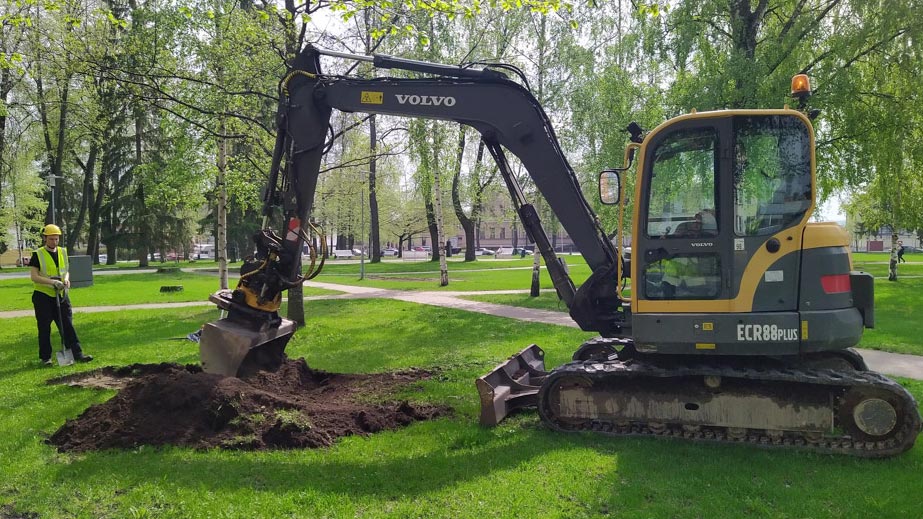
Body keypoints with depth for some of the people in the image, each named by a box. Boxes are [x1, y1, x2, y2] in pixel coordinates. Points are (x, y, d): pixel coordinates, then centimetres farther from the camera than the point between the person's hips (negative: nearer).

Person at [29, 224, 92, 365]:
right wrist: (52, 281, -24)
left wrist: (66, 279, -4)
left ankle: (77, 354, 4)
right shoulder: (38, 254, -8)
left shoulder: (62, 252, 9)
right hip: (43, 296, -4)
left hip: (61, 295, 5)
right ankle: (45, 357, 13)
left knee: (68, 326, 3)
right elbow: (34, 276, -13)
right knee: (44, 328, 4)